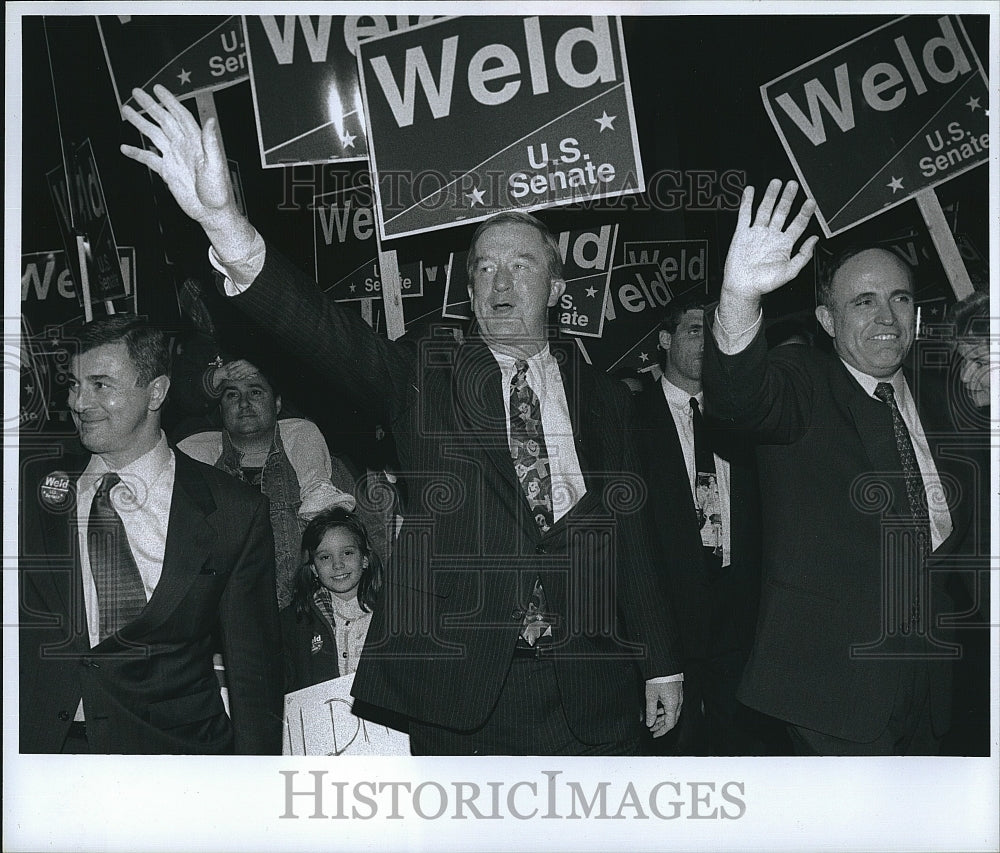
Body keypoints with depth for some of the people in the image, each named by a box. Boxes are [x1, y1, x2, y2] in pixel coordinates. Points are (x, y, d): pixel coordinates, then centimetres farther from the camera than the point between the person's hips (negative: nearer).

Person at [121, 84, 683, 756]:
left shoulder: (606, 401, 11)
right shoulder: (424, 377, 4)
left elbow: (636, 542, 11)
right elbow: (325, 330, -13)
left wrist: (663, 667, 9)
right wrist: (224, 221, -29)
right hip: (461, 693, -1)